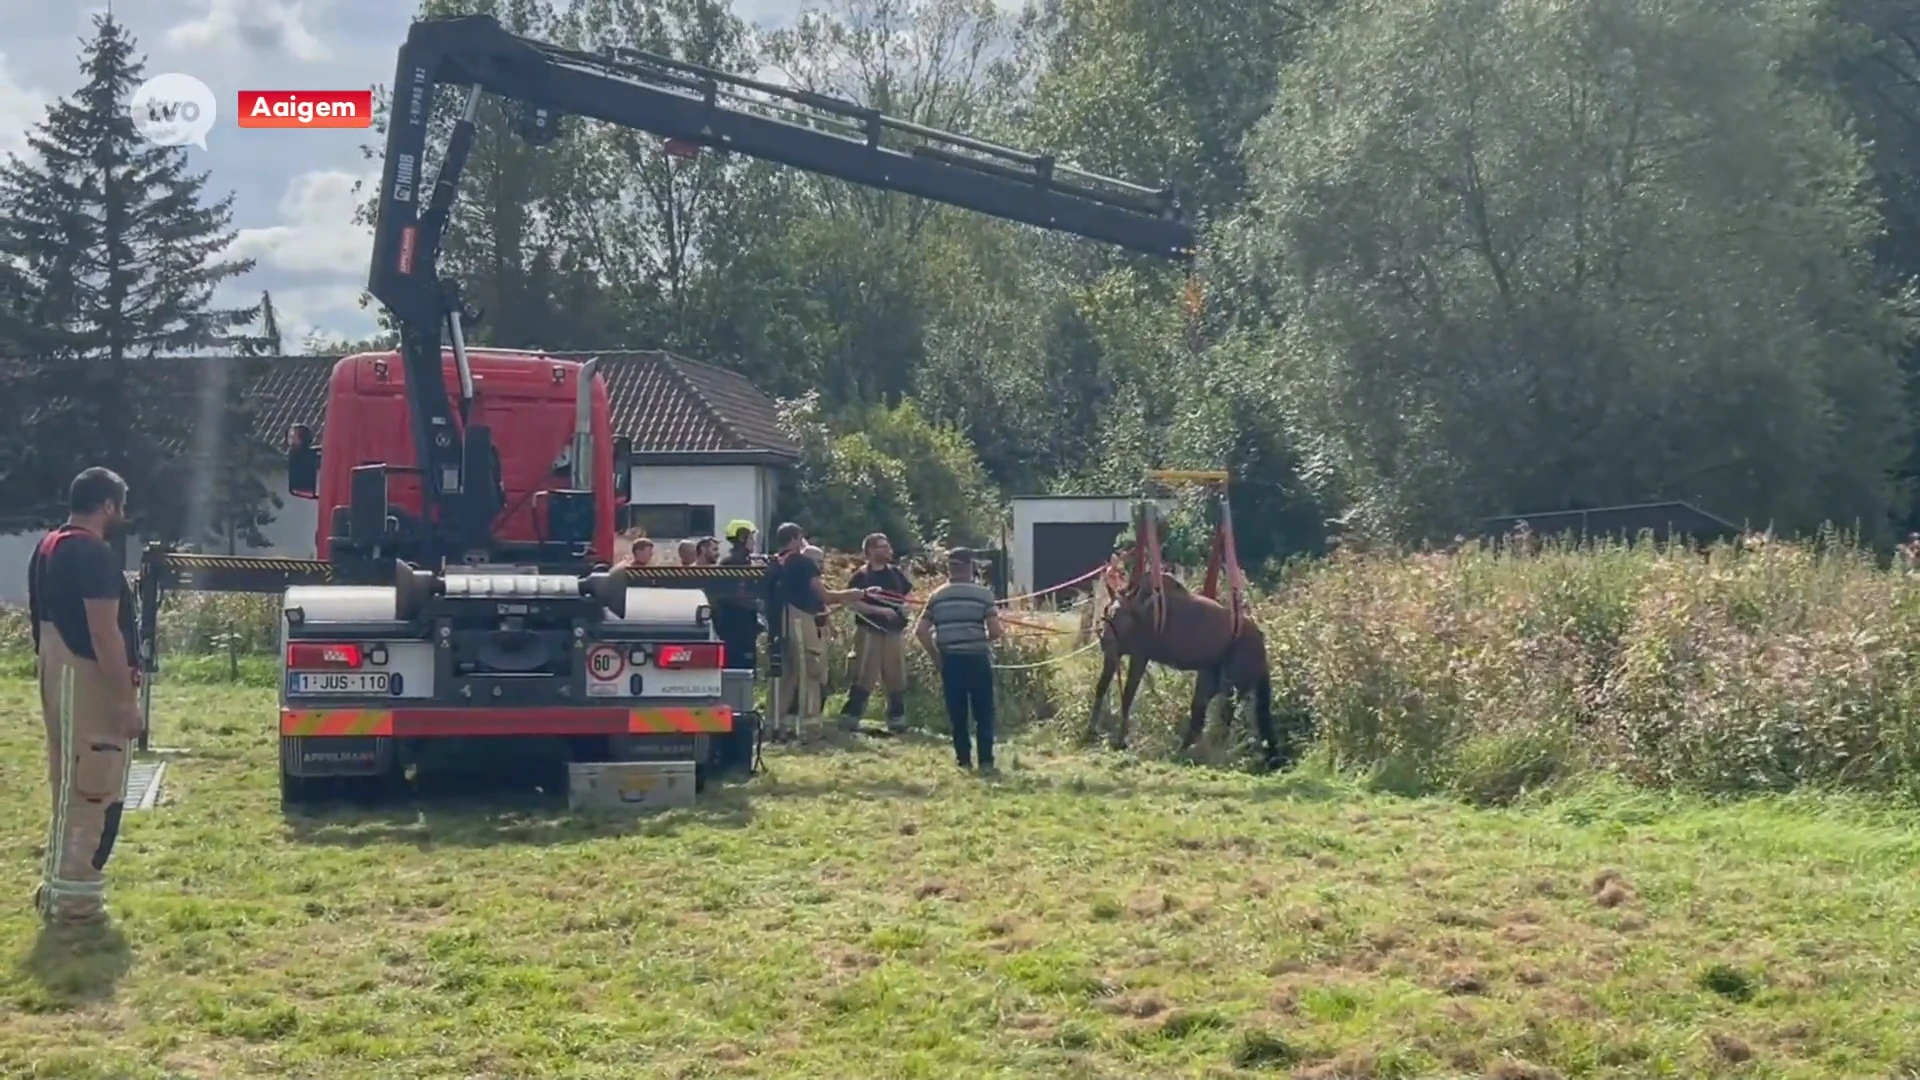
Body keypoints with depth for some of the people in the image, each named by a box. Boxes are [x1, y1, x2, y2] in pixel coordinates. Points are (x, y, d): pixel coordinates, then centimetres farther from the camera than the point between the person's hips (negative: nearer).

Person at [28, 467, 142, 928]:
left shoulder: (48, 549, 13)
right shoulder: (94, 554, -18)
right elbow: (104, 633, -22)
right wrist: (127, 699, -19)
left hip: (59, 679, 10)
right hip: (89, 683, -10)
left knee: (71, 790, 17)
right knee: (94, 794, -4)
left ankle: (58, 888, 22)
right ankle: (74, 898, -1)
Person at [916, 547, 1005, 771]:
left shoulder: (937, 596, 6)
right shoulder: (983, 593, -4)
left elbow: (921, 631, 1)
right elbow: (995, 631, -11)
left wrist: (935, 656, 9)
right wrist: (1002, 633, 11)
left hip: (950, 660, 3)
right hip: (977, 659, -2)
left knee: (957, 714, 9)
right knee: (983, 712, 5)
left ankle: (964, 760, 9)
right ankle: (985, 760, 2)